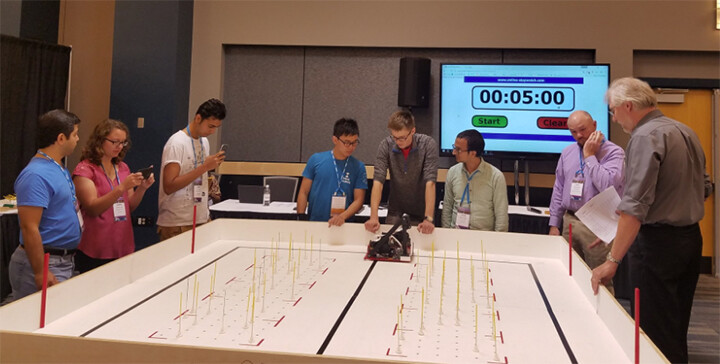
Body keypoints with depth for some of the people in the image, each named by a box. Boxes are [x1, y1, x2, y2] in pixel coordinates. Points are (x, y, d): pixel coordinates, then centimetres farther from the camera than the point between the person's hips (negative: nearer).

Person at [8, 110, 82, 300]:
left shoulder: (59, 168, 11)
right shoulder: (37, 175, -19)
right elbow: (29, 228, -22)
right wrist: (40, 273, -23)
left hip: (63, 261, 9)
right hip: (44, 263, -9)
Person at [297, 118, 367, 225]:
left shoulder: (358, 167, 4)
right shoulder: (316, 160, 4)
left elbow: (358, 199, 1)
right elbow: (304, 192, 7)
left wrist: (342, 217, -15)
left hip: (343, 225, 0)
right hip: (314, 223, 0)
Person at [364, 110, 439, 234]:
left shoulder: (428, 144, -19)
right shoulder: (386, 145, -14)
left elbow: (430, 182, -26)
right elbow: (378, 181, -19)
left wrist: (428, 219, -35)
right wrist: (373, 217, -30)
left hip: (420, 207, -1)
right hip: (395, 207, 2)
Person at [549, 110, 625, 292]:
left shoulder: (613, 152, -7)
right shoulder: (567, 152, 12)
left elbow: (608, 185, -22)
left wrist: (589, 156, -15)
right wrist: (554, 224, 12)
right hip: (569, 221, 6)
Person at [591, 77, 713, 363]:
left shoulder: (646, 136, -18)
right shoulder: (685, 131, 10)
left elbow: (635, 206, -25)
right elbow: (704, 188, 18)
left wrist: (613, 261, -25)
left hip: (657, 242, -9)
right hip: (691, 239, 9)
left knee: (655, 334, 0)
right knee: (676, 329, 19)